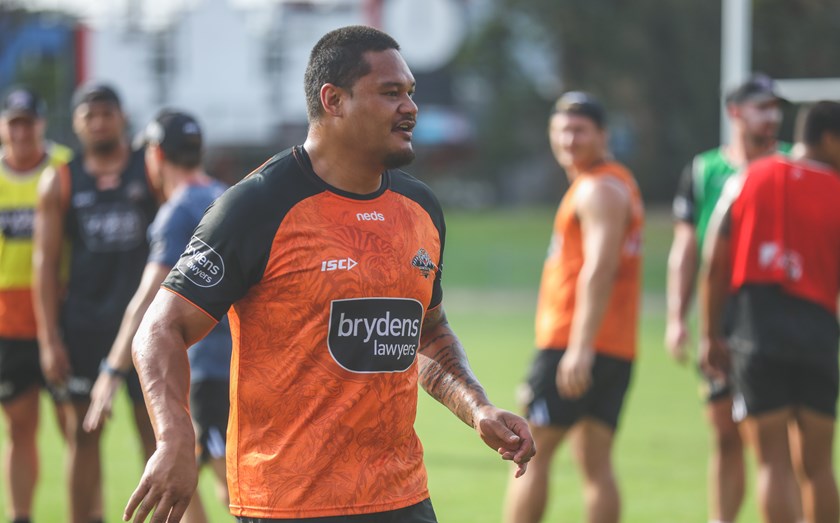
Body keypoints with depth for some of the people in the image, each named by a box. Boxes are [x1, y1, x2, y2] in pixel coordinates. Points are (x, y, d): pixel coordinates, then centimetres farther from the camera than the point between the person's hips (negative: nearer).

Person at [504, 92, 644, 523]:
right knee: (595, 462, 5)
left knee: (531, 449, -6)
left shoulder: (599, 190, -10)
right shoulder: (615, 182, 23)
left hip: (581, 345, -10)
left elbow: (599, 269, -21)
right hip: (616, 350, 10)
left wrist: (580, 349, -28)